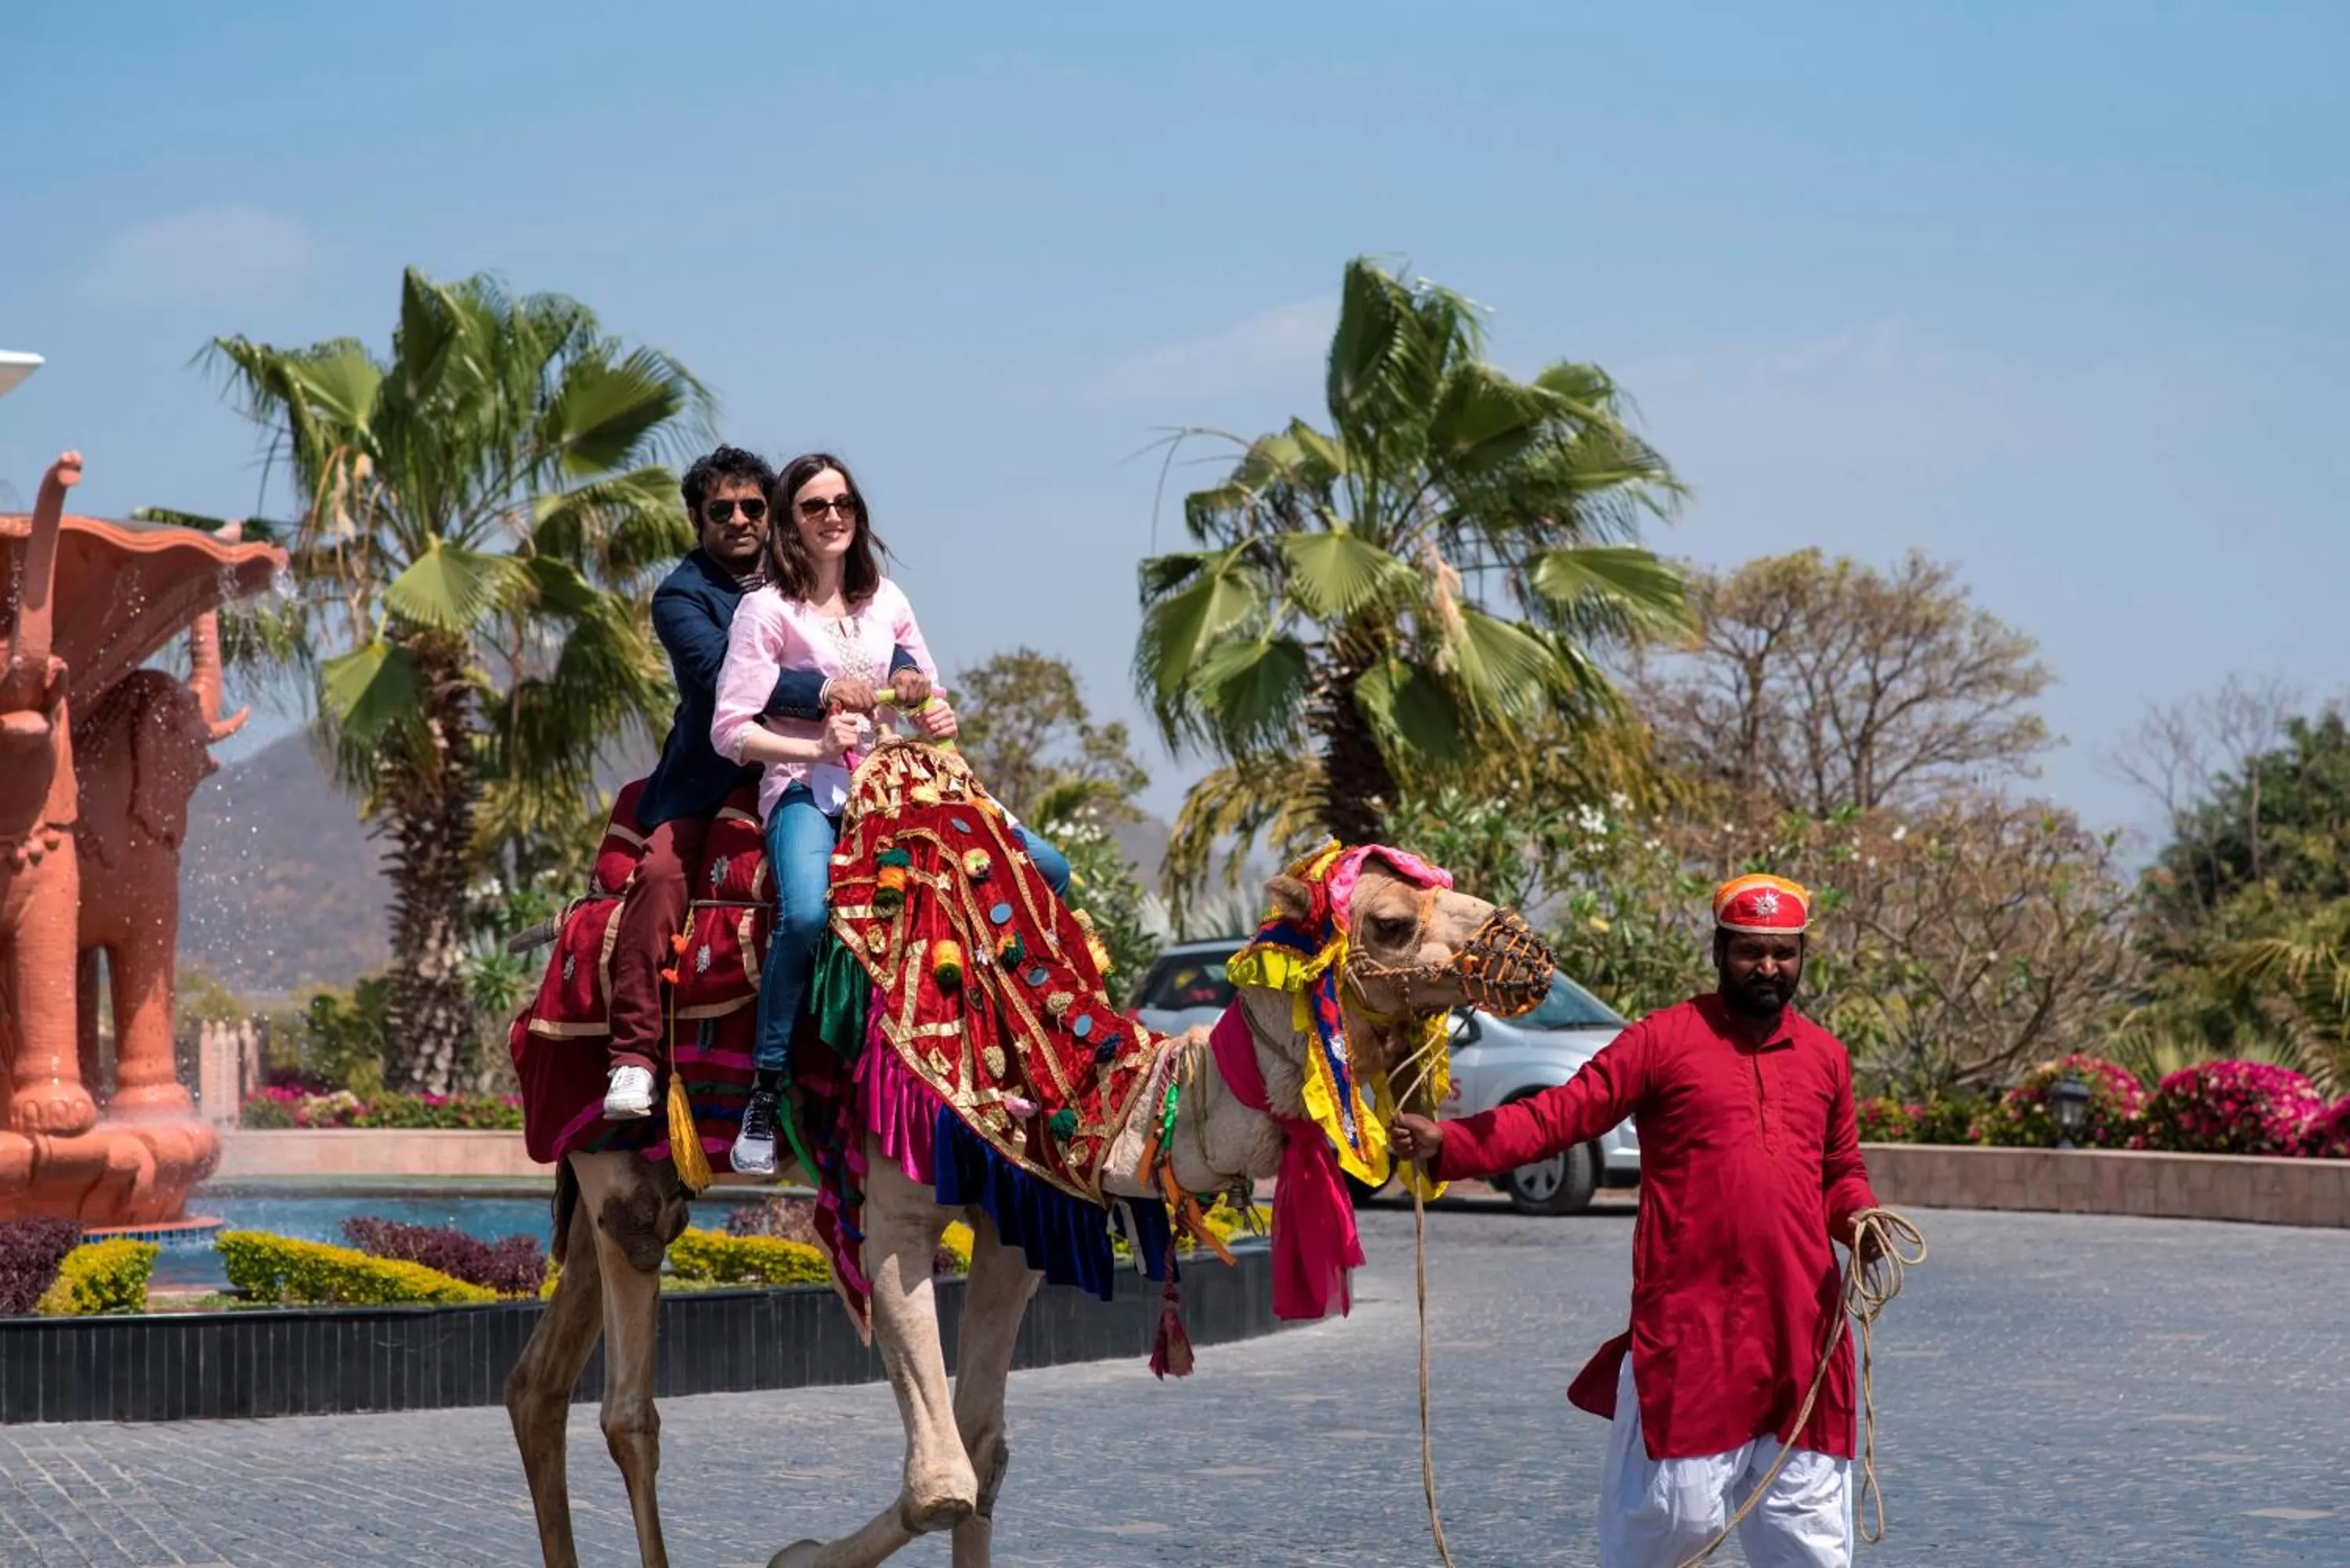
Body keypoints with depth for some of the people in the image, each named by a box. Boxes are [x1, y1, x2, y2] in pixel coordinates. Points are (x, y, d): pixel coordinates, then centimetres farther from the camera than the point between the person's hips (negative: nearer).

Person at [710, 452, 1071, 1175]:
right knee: (806, 915, -38)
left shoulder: (886, 599, 13)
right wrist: (818, 747, -20)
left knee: (1048, 872, -5)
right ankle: (764, 1100, -25)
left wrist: (938, 716, -1)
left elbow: (927, 689, 23)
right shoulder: (767, 610, -2)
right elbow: (730, 731, -7)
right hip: (806, 789, -6)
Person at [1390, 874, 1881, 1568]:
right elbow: (1559, 1114, -9)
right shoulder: (1663, 1040, -1)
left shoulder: (1825, 1056, 14)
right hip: (1690, 1331, -4)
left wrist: (1862, 1219, 2)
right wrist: (1445, 1143, -22)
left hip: (1801, 1333, 4)